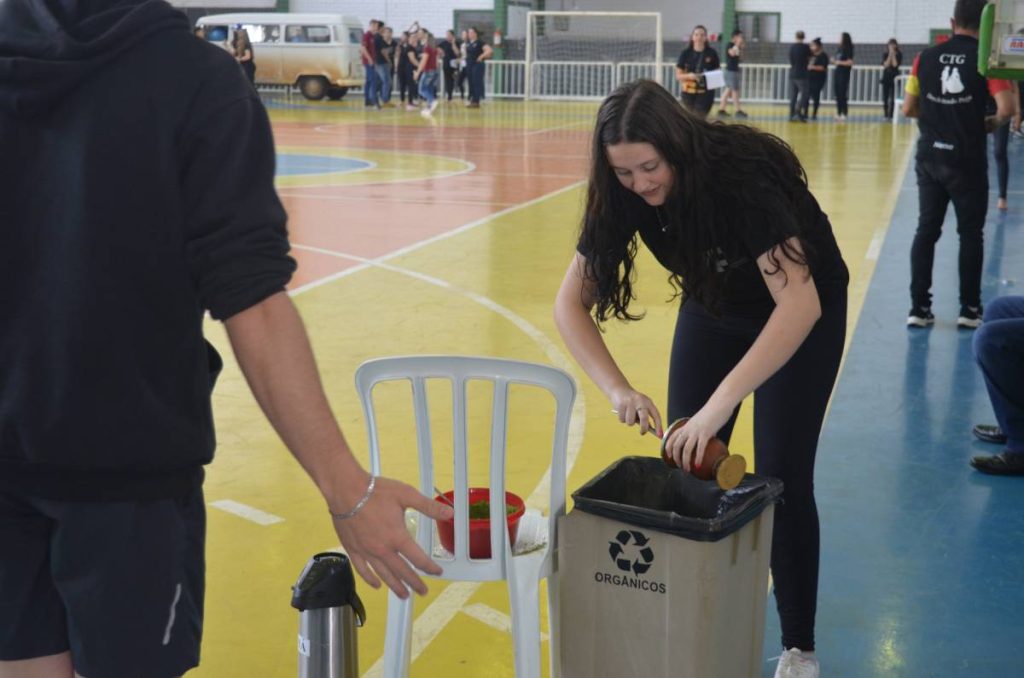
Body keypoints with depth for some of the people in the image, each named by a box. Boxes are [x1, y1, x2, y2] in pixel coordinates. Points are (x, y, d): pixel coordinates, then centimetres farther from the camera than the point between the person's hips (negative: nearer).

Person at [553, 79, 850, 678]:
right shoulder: (623, 195, -23)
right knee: (685, 466, 1)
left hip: (801, 312, -4)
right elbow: (571, 302, -19)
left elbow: (800, 304, -44)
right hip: (714, 307, 5)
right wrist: (618, 390, -34)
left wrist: (720, 405, -50)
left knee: (782, 477, -6)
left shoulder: (742, 176, -37)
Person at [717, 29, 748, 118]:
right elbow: (732, 53, -30)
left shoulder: (736, 46, 15)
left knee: (729, 90, 9)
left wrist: (741, 48, 7)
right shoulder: (730, 45, -11)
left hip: (736, 70, 9)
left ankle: (721, 109, 12)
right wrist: (737, 45, -21)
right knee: (735, 90, -6)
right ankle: (738, 110, -2)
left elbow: (740, 58, 18)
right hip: (731, 71, -9)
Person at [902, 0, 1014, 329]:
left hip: (930, 156, 3)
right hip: (967, 159, -3)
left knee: (926, 230, 10)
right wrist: (993, 123, 5)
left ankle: (919, 307, 9)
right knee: (970, 233, 9)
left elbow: (908, 109, 4)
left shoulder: (926, 57, 1)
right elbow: (1006, 108, -16)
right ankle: (969, 309, 14)